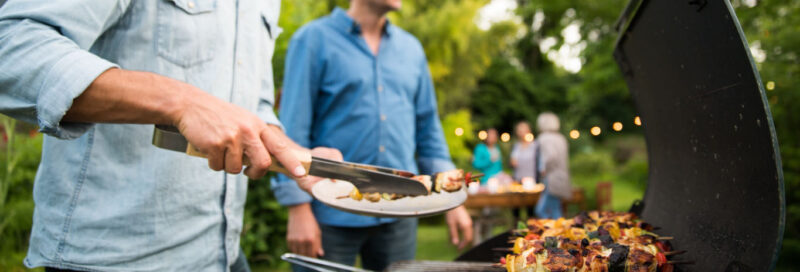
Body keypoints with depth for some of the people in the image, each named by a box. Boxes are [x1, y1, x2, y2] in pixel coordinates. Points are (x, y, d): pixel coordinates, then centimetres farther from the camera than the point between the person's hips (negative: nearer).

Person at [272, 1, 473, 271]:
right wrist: (299, 210, -12)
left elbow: (428, 129, 13)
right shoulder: (313, 39, -3)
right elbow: (293, 129, -7)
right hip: (333, 215, -4)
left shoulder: (411, 48, 11)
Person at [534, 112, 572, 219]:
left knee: (541, 210, -8)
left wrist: (543, 169, -15)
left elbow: (551, 155, -27)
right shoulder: (560, 138, 17)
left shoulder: (544, 138, -12)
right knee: (555, 212, 14)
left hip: (552, 180, -10)